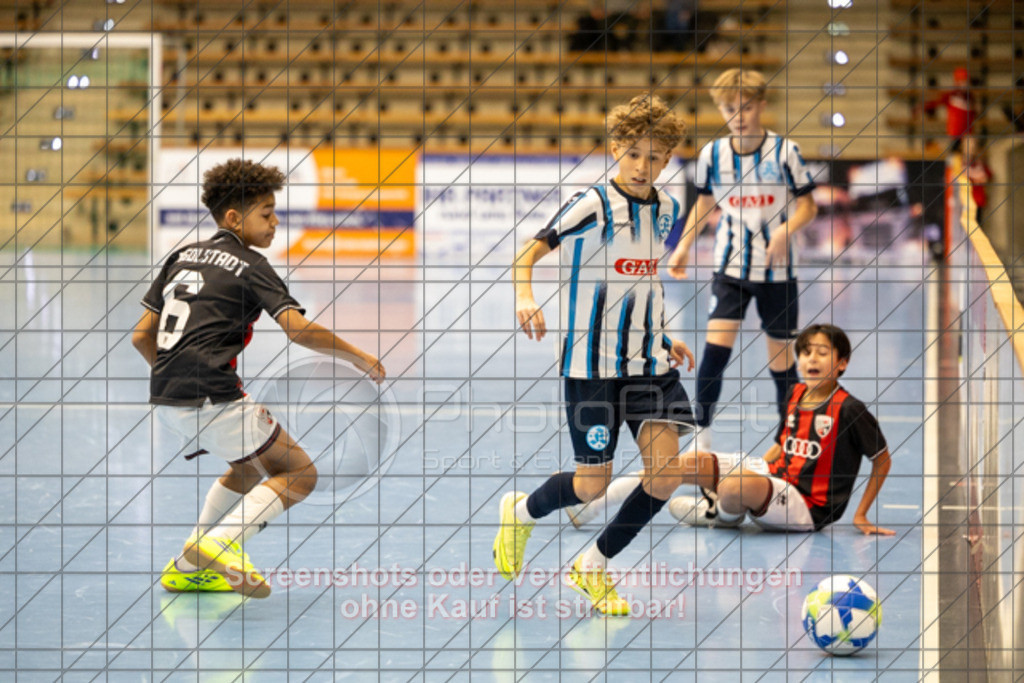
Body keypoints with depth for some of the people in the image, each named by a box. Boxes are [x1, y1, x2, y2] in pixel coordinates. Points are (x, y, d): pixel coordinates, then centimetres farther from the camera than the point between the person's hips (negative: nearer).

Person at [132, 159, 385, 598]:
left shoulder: (182, 257, 18)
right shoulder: (248, 265, -3)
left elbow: (142, 336, 18)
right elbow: (299, 330, -16)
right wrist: (358, 357, -5)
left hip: (165, 399, 8)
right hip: (212, 398, -8)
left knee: (253, 466, 28)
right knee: (299, 472, 2)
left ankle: (187, 567, 23)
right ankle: (219, 542, -17)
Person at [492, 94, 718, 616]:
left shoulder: (667, 211, 7)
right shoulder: (593, 206, -13)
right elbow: (525, 258, -14)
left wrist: (663, 339, 15)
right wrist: (526, 299, -33)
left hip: (647, 361, 5)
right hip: (591, 362, -5)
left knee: (665, 471, -9)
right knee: (593, 484, -1)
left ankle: (593, 566, 13)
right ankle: (521, 513, 34)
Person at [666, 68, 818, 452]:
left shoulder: (784, 151, -7)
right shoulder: (712, 154, 0)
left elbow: (807, 205, -1)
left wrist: (786, 230, -20)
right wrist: (683, 247, 7)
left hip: (776, 269, -1)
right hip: (730, 266, 1)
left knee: (780, 357, 4)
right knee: (717, 344, -15)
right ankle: (701, 434, -7)